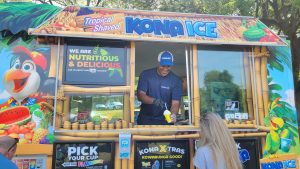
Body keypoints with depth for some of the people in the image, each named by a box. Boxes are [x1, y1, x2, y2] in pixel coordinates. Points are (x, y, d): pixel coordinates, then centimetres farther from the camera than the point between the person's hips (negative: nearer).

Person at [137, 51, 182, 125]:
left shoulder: (176, 80, -8)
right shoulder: (146, 74, -7)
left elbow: (175, 103, -13)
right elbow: (140, 95, -12)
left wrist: (173, 114, -34)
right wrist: (154, 101, -32)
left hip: (165, 120, 0)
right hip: (145, 119, 1)